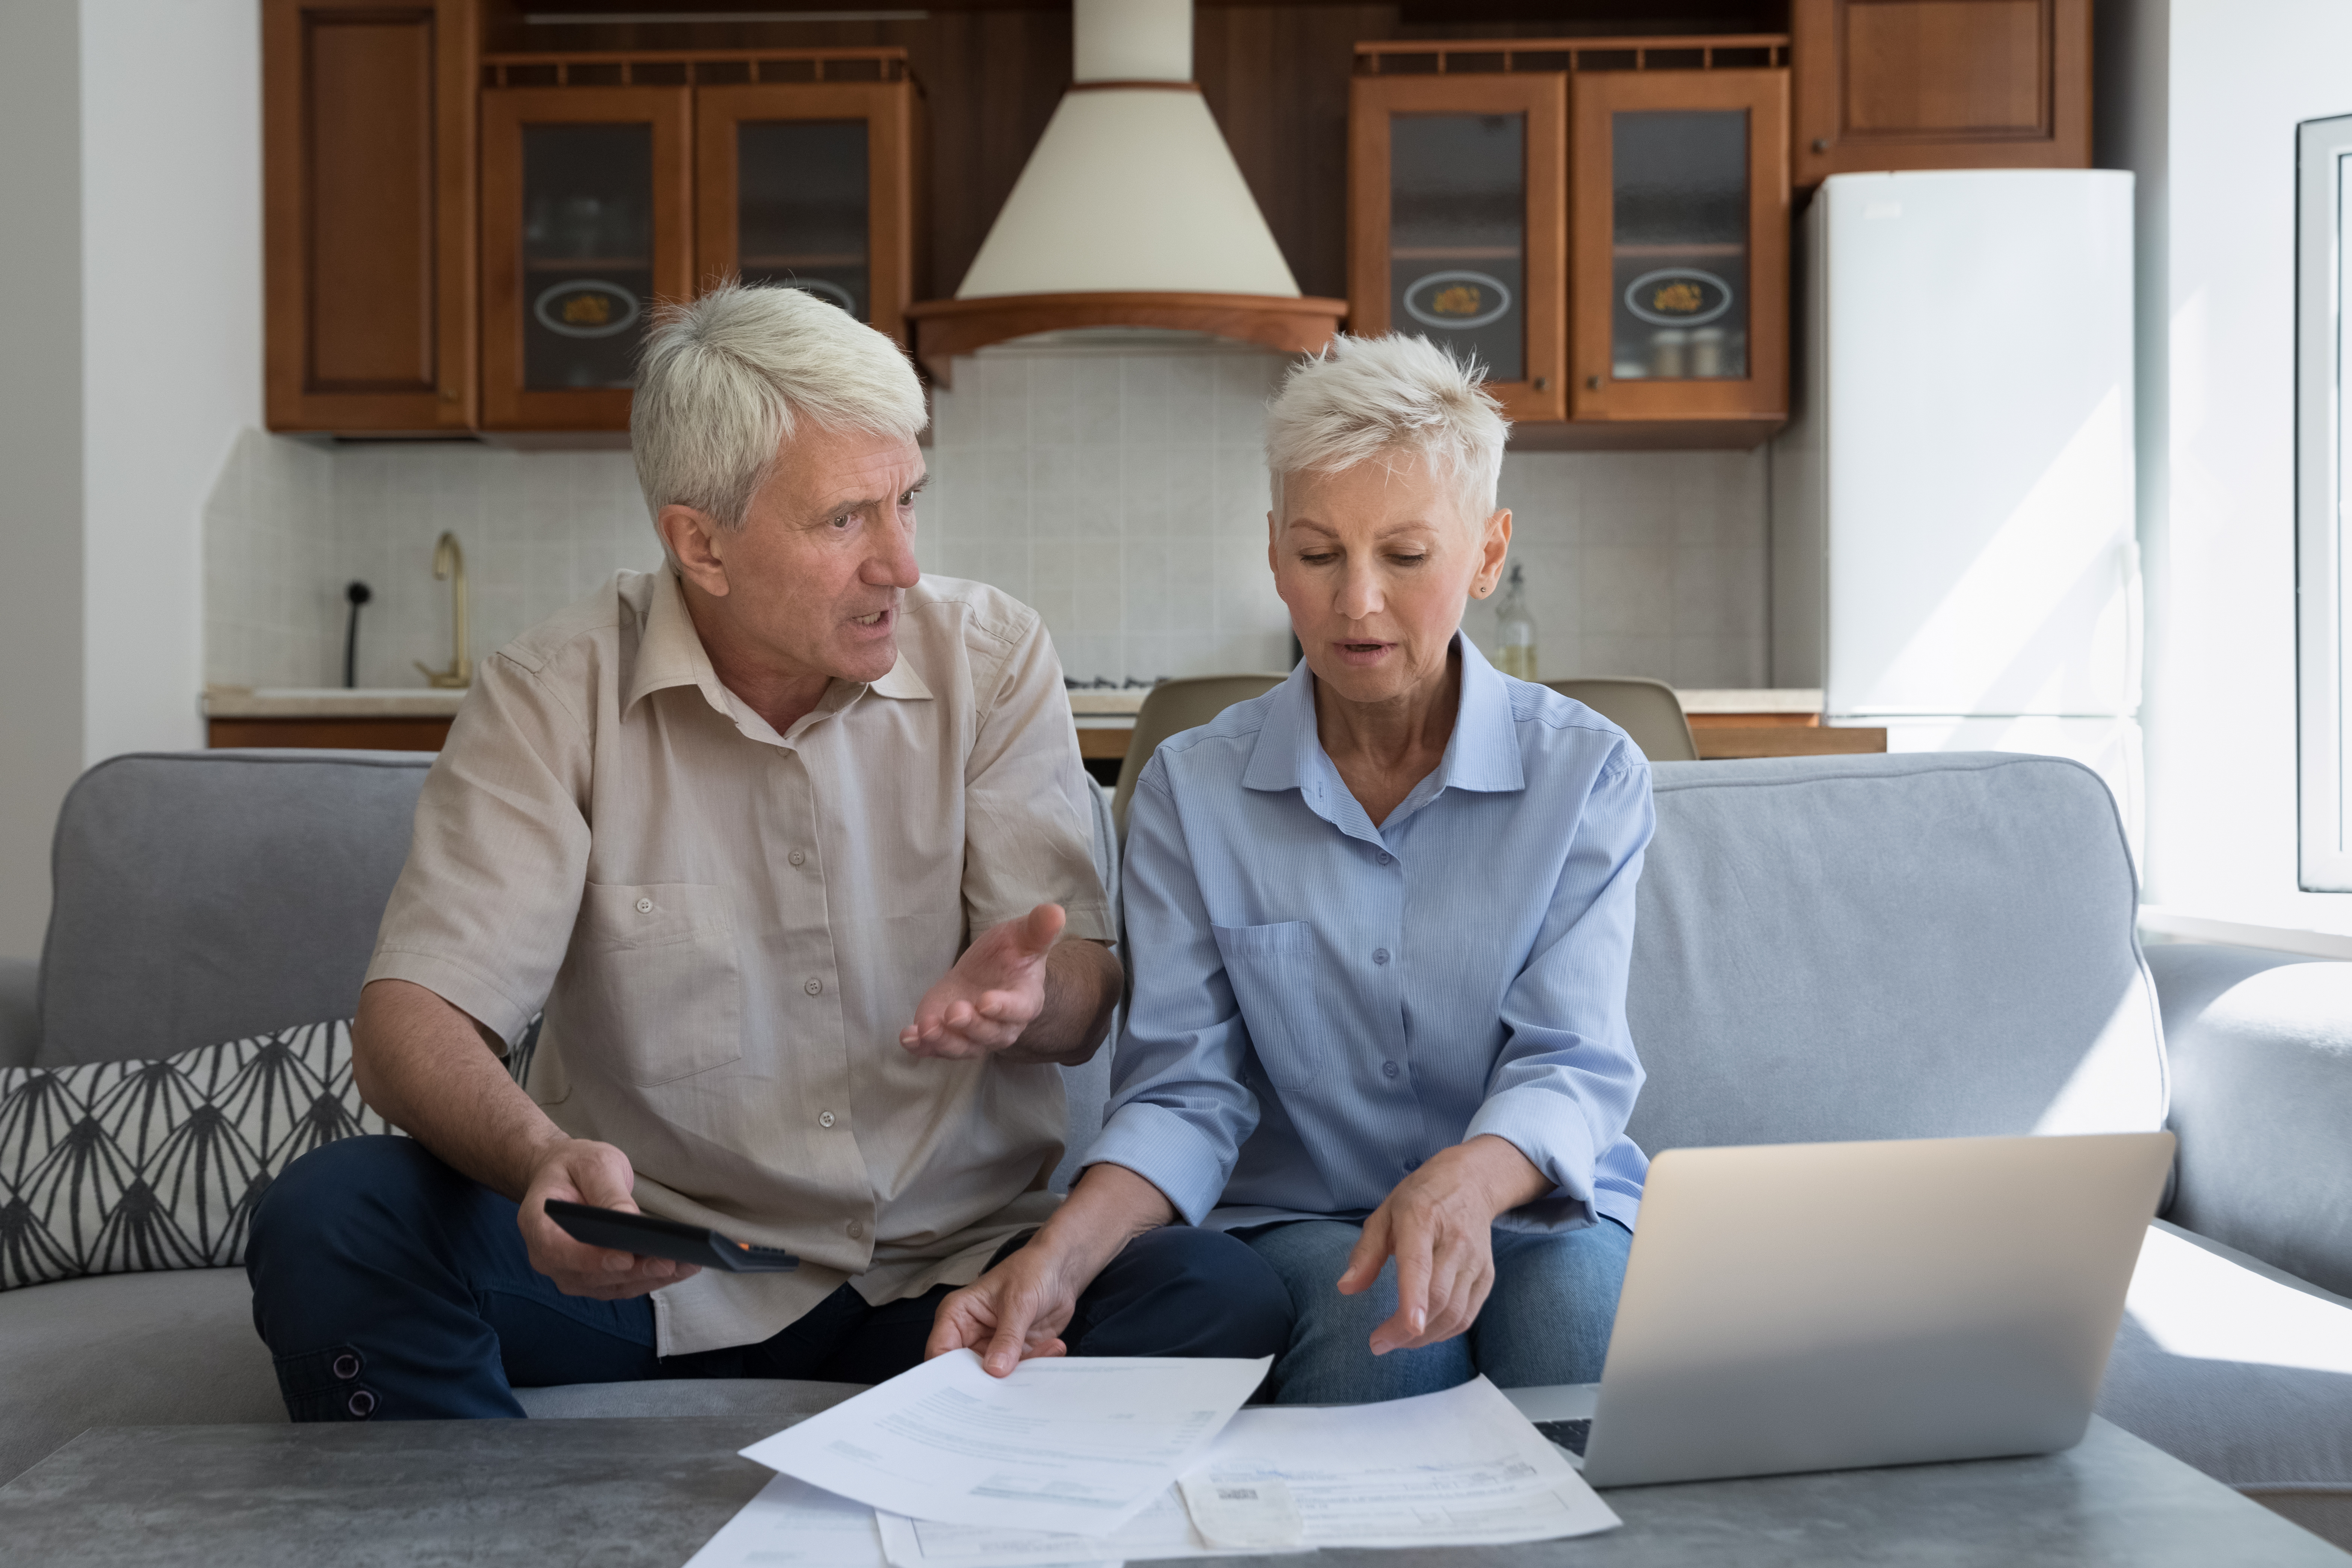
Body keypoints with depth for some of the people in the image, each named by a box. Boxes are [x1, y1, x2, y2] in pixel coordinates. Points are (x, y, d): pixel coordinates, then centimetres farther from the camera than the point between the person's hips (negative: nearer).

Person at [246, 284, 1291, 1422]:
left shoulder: (993, 658, 0)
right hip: (642, 1267, 0)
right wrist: (543, 1162, -35)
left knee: (1229, 1305, -27)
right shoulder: (552, 696, -5)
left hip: (949, 1262, 1)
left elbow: (1085, 993, -3)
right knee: (329, 1221, -25)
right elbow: (413, 1018, -12)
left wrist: (1021, 994, -30)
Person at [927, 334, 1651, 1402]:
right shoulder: (1192, 791, 2)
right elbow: (1188, 1089, -5)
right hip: (1298, 1220, 0)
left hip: (1535, 1207, 1)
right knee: (1379, 1332, -34)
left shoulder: (1587, 774, 0)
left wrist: (1463, 1182, -36)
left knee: (1581, 1311, -33)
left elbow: (1574, 1064, -11)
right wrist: (1060, 1256, -26)